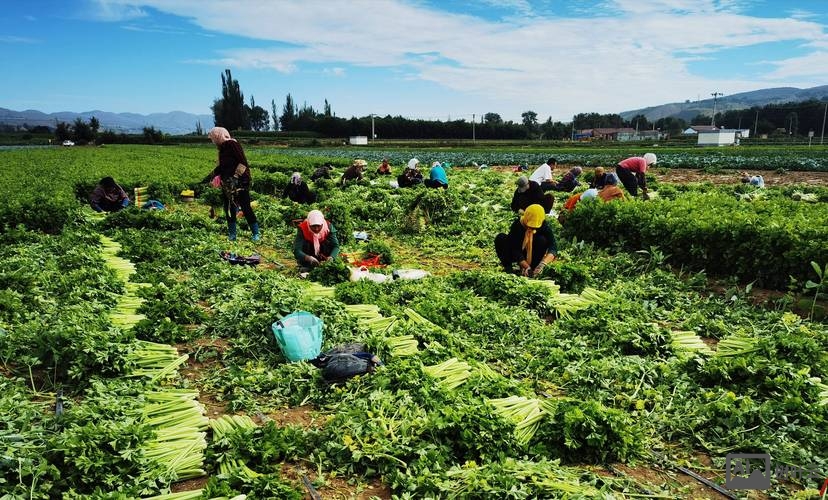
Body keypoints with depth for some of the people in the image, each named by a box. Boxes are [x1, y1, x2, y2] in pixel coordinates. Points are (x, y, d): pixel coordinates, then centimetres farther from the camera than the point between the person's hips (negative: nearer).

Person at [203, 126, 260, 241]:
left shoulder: (232, 144, -13)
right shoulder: (222, 147, 13)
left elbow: (243, 162, -20)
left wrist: (236, 176, -26)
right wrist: (210, 176, 28)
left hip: (240, 182, -9)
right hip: (228, 184, 9)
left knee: (245, 208, -6)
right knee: (229, 209, 9)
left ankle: (256, 234, 3)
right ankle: (232, 235, 18)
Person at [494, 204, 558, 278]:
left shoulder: (544, 225, -21)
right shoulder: (517, 225, -25)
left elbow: (553, 247, -31)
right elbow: (515, 250, -29)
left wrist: (543, 263, -48)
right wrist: (526, 267, -41)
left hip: (532, 257, 1)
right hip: (516, 255, -1)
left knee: (542, 240, -29)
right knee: (500, 238, -27)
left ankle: (533, 267, -14)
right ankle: (507, 267, -12)